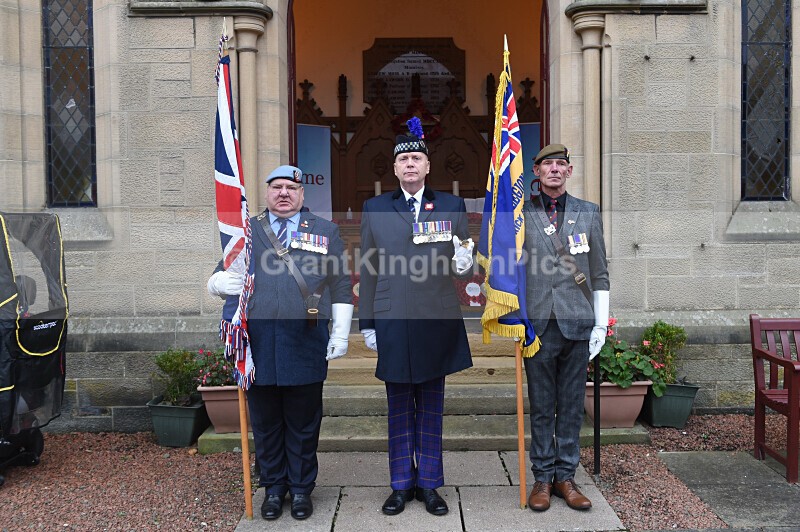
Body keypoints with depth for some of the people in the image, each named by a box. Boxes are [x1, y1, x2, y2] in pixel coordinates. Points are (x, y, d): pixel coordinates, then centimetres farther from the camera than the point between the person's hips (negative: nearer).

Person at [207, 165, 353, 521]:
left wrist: (341, 335, 3)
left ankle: (301, 488, 24)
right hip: (258, 344, 1)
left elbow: (341, 288, 9)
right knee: (265, 422, 9)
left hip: (306, 345, -1)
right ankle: (273, 488, 25)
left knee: (303, 422, 8)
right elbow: (219, 278, 13)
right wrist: (218, 282, -12)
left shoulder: (325, 231, 11)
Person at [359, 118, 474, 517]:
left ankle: (429, 484, 22)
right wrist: (367, 323, 4)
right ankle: (402, 484, 22)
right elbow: (368, 270, 6)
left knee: (431, 408, 10)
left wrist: (464, 262, -16)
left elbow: (463, 262, 9)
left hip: (437, 321, 0)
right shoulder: (374, 209, 6)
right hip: (392, 322, 0)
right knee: (399, 408, 9)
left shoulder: (452, 206, 6)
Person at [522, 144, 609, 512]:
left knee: (572, 406, 8)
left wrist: (601, 324, 5)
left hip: (577, 325, 1)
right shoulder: (522, 213, 5)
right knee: (541, 407, 6)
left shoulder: (588, 213, 9)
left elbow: (599, 274, 10)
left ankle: (566, 477, 20)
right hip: (538, 325, -1)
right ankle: (543, 478, 18)